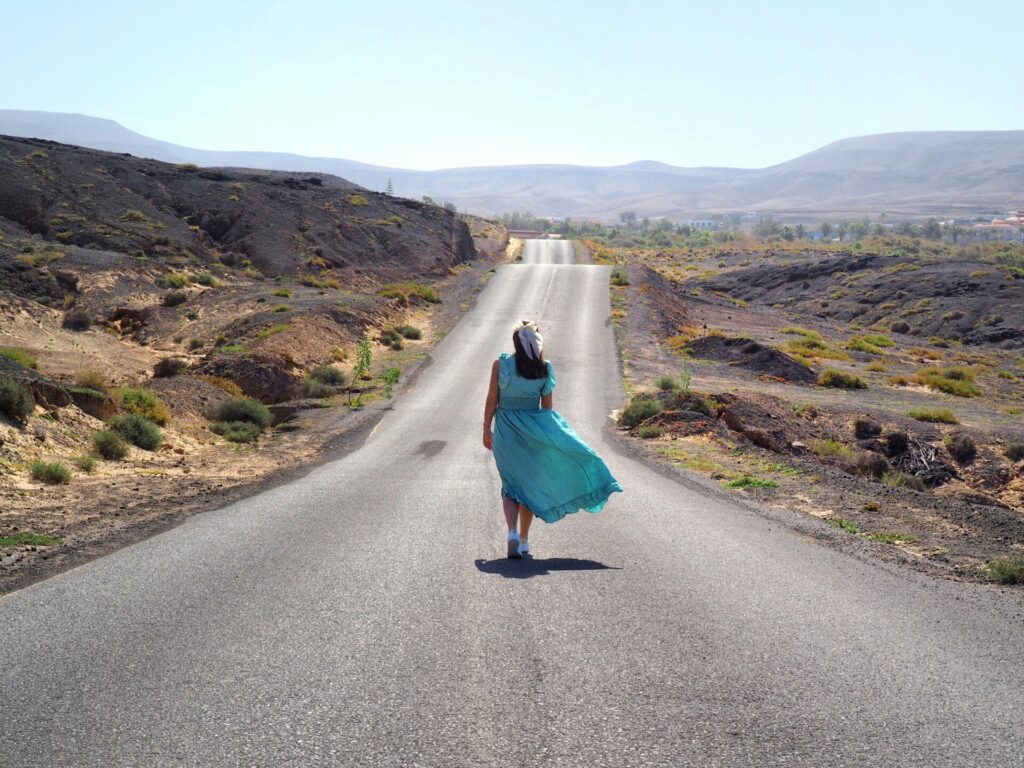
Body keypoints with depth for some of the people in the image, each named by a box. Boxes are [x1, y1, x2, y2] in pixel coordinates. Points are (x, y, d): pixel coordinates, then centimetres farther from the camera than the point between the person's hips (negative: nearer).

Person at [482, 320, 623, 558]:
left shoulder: (500, 364, -7)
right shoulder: (544, 369, -3)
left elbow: (492, 400, -4)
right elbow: (547, 407, 2)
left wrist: (486, 429, 6)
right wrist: (543, 432, 15)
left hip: (505, 430, -1)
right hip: (532, 431, 1)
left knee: (511, 485, 6)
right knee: (528, 484, 14)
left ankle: (512, 532, -16)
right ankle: (524, 539, 21)